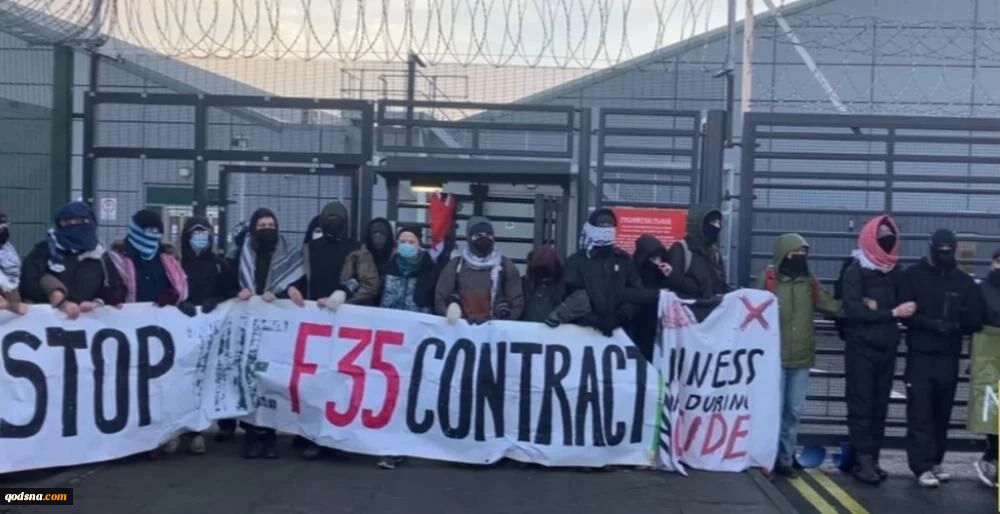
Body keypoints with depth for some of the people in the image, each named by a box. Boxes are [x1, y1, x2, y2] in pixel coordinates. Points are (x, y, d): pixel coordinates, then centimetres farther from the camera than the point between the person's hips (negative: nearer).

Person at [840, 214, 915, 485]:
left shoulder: (895, 271, 9)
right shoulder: (855, 271, -6)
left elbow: (901, 303, 10)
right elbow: (852, 309, -16)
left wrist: (876, 310, -10)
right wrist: (891, 313, -18)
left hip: (886, 348, 5)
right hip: (861, 348, -5)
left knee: (879, 406, 8)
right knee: (861, 405, -4)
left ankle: (872, 458, 14)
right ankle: (863, 460, -3)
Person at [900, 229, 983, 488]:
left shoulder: (964, 281, 6)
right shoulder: (913, 275, -2)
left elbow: (975, 320, 5)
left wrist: (955, 326, -13)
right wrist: (933, 324, -21)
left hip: (949, 358, 3)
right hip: (920, 356, -3)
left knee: (942, 414, 10)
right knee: (920, 414, -6)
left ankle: (934, 462, 20)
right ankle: (922, 466, -4)